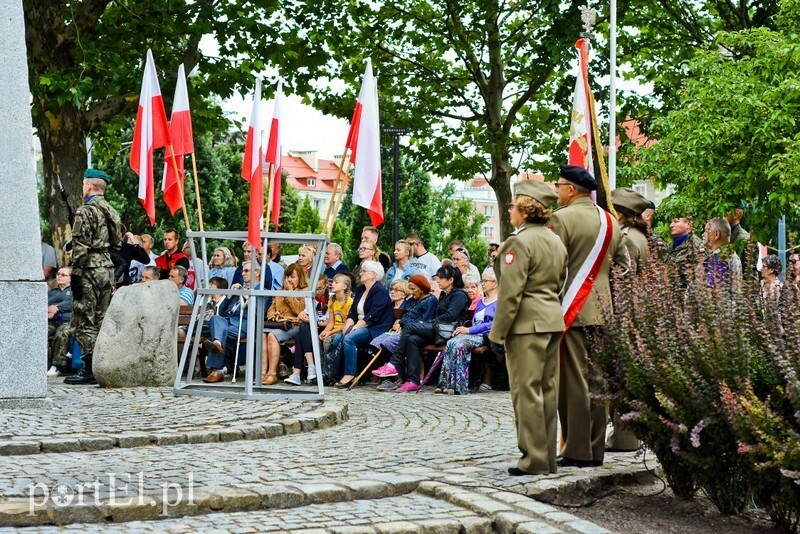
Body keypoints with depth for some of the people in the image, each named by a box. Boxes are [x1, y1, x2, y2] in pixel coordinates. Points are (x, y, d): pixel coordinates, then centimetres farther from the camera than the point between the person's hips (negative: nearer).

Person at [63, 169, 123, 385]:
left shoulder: (86, 212, -12)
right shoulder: (112, 213, 13)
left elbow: (80, 247, -16)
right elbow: (117, 245, 18)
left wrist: (75, 275, -13)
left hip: (89, 271, -8)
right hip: (108, 270, 8)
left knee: (82, 323, -4)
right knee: (101, 322, 12)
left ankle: (90, 369, -8)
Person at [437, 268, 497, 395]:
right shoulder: (481, 301, 28)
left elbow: (493, 324, -10)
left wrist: (469, 330, -12)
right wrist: (462, 330, 4)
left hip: (486, 336, -7)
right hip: (473, 334, 7)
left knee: (459, 344, -32)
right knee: (451, 343, -24)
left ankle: (459, 386, -35)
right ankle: (446, 383, -31)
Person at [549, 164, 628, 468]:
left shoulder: (562, 218, -10)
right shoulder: (610, 221, 12)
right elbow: (624, 266, 15)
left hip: (571, 311, -7)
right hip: (602, 311, 7)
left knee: (573, 381, -3)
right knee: (596, 380, 10)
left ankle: (577, 451, -2)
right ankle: (596, 451, 13)